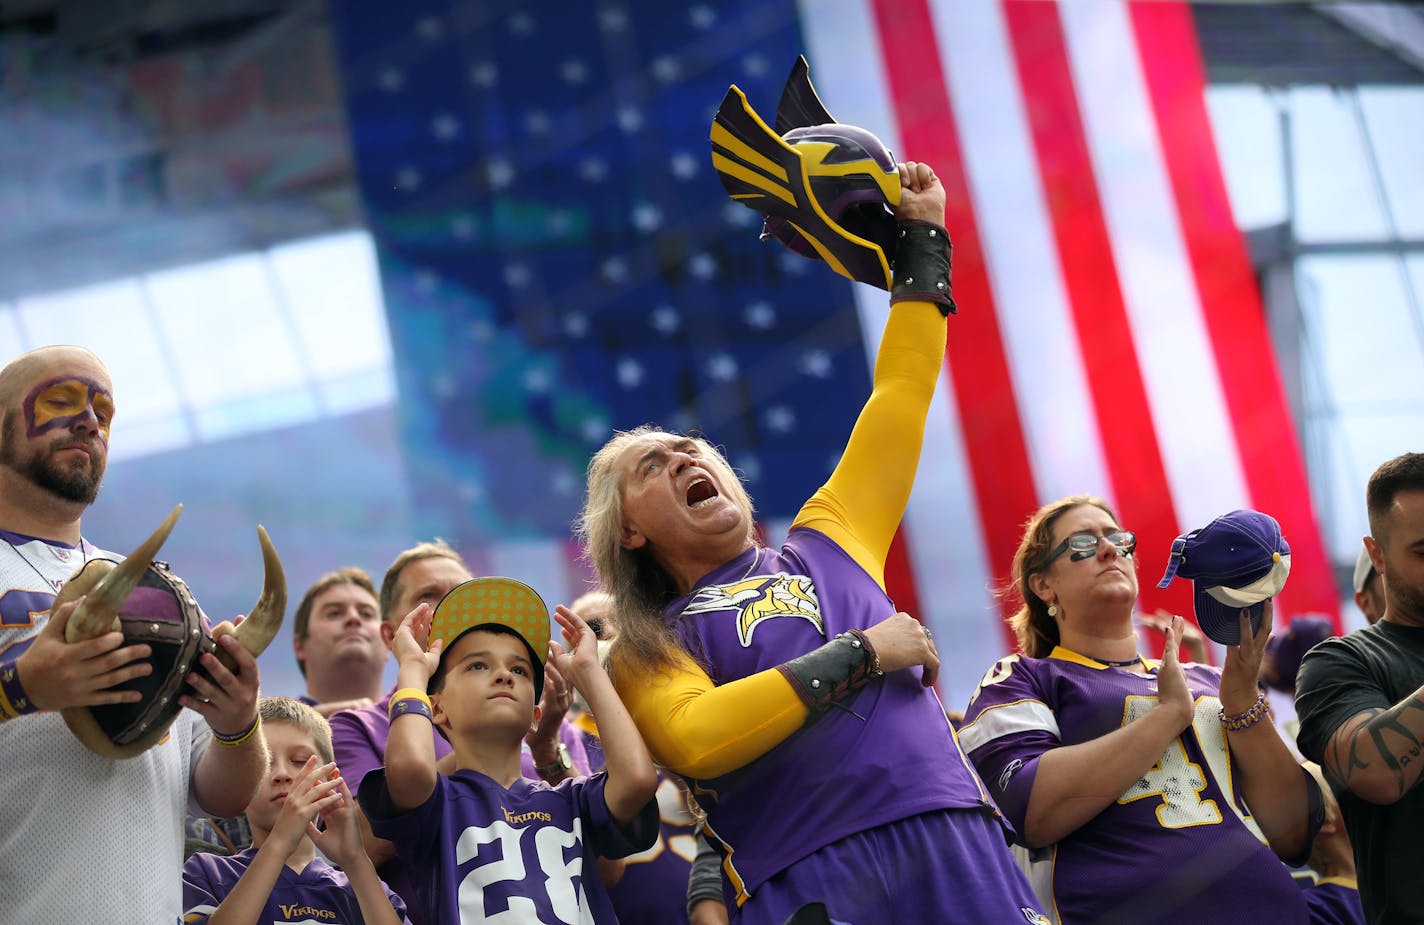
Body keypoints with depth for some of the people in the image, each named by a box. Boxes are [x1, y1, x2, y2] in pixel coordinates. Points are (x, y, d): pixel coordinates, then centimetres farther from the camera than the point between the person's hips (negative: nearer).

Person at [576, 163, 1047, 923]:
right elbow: (697, 739, -9)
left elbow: (901, 395, 29)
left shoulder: (823, 544, 24)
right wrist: (861, 653, -6)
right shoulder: (647, 652, 12)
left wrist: (922, 237, 32)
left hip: (953, 847, 4)